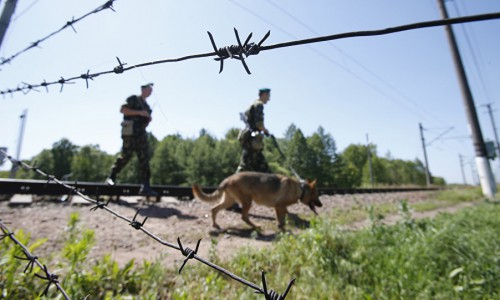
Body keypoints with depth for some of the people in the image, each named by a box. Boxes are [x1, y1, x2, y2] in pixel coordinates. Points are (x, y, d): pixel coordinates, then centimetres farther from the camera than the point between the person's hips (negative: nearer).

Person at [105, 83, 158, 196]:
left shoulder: (146, 105, 23)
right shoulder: (133, 99, 2)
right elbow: (122, 109, -11)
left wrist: (148, 120, 7)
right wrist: (139, 112, -16)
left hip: (141, 133, 7)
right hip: (130, 132, -7)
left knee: (145, 158, -3)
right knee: (125, 156, -4)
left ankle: (145, 187, -5)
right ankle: (111, 177, 20)